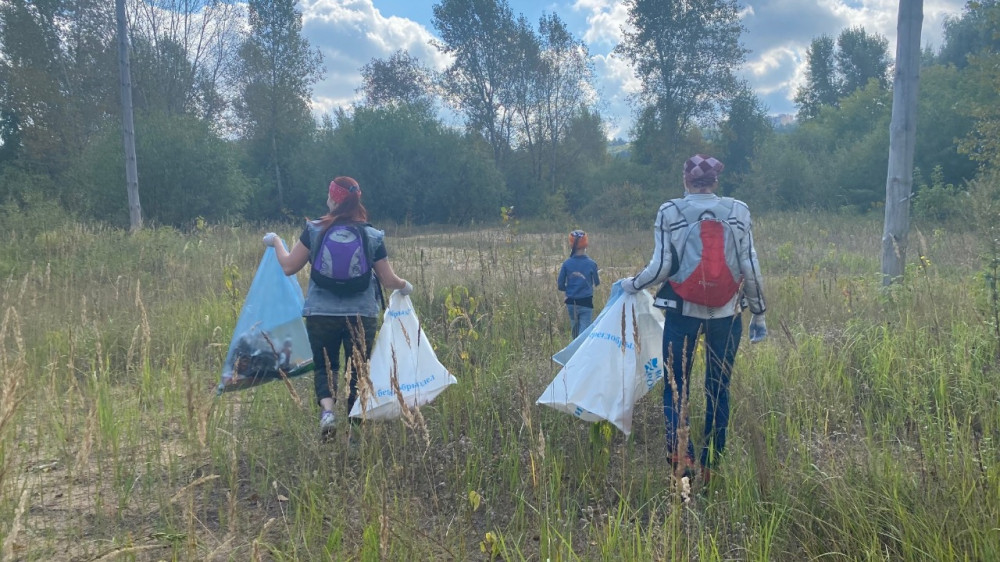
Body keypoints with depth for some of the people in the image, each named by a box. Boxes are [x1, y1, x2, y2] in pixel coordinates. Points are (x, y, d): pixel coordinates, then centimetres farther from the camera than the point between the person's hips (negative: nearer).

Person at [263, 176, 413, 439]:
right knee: (358, 371, 13)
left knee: (324, 366, 16)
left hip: (321, 314, 0)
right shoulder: (373, 236, -1)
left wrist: (276, 242, 22)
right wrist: (405, 285, 25)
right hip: (361, 315, 0)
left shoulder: (314, 230, -4)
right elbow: (388, 280, 3)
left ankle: (327, 408, -10)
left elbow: (289, 267, 4)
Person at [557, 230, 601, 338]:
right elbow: (597, 283, 5)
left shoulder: (566, 264, -5)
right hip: (586, 303, -3)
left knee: (575, 331, 21)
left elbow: (560, 286, -2)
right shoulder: (591, 264, -9)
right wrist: (598, 280, 27)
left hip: (571, 303, 3)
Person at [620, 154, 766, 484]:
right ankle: (710, 466, 18)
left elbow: (661, 268, -7)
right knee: (718, 391, 12)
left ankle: (680, 452, -12)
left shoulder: (669, 212, -3)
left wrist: (631, 285, 11)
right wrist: (759, 314, 11)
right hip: (726, 313, 2)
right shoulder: (738, 211, 2)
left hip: (683, 311, -2)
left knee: (675, 387, 9)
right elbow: (750, 268, 2)